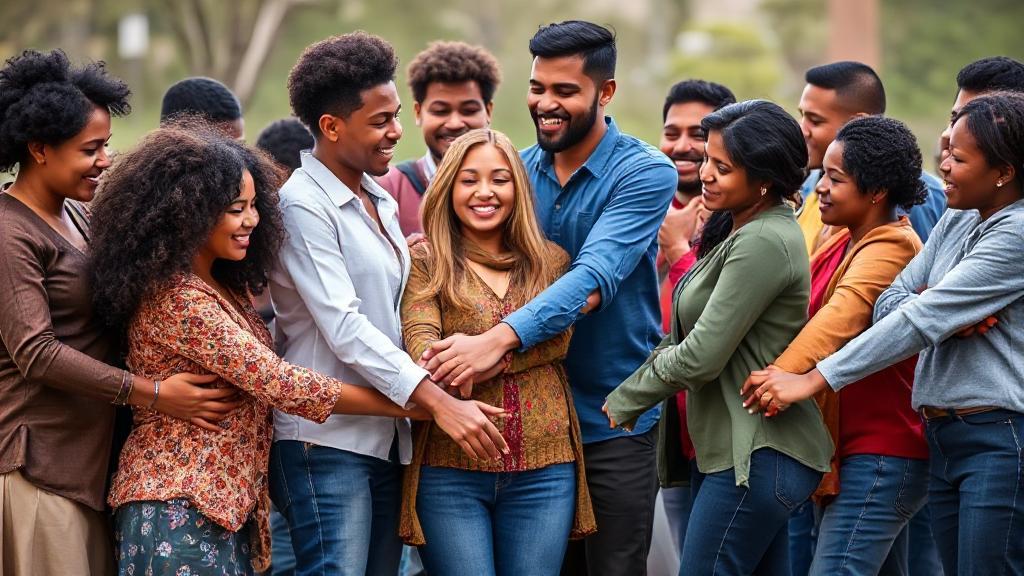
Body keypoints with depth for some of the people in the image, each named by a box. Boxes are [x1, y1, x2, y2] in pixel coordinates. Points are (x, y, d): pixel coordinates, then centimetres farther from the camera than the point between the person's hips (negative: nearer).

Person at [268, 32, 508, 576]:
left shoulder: (379, 201, 16)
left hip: (388, 440, 8)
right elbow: (343, 326, -19)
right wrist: (440, 403, -25)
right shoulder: (303, 205, -10)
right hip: (329, 442, -8)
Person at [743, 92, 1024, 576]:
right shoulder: (957, 222, 14)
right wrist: (942, 309, -15)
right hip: (943, 438, 8)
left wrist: (814, 380, -18)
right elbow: (890, 303, 8)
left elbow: (921, 320, -18)